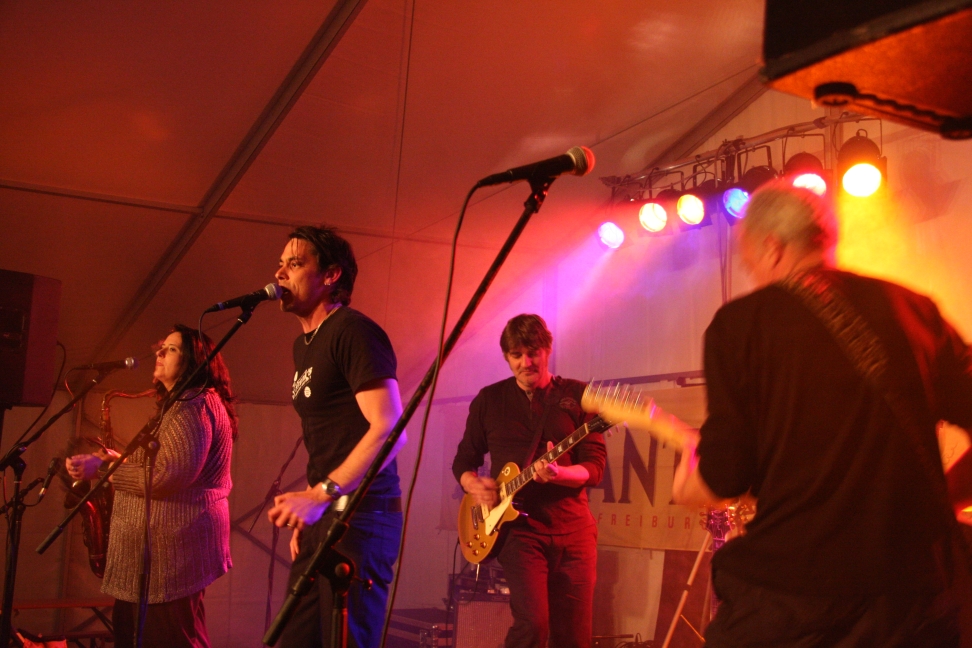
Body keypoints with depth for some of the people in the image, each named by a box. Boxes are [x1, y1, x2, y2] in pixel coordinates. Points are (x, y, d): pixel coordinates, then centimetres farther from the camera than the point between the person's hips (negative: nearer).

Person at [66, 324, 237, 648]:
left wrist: (103, 469, -17)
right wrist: (120, 463, 14)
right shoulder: (181, 406, 22)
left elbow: (168, 477, -24)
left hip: (173, 552, -11)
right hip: (156, 552, 11)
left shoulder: (194, 406, -13)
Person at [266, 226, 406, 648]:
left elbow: (390, 429, -20)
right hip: (322, 519, 9)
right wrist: (307, 515, 15)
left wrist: (320, 496, -22)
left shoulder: (352, 331, -10)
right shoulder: (304, 345, 19)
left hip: (360, 517, -9)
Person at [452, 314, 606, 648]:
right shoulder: (489, 400, 7)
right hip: (519, 525, -1)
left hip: (574, 529, 1)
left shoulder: (578, 396, 3)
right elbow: (463, 460, 14)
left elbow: (595, 467, -3)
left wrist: (557, 474, -23)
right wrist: (475, 486, -8)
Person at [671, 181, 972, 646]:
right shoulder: (914, 309, 7)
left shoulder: (741, 321, -3)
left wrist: (687, 480, 15)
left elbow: (722, 479, -6)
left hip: (788, 595, -3)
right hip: (919, 590, 3)